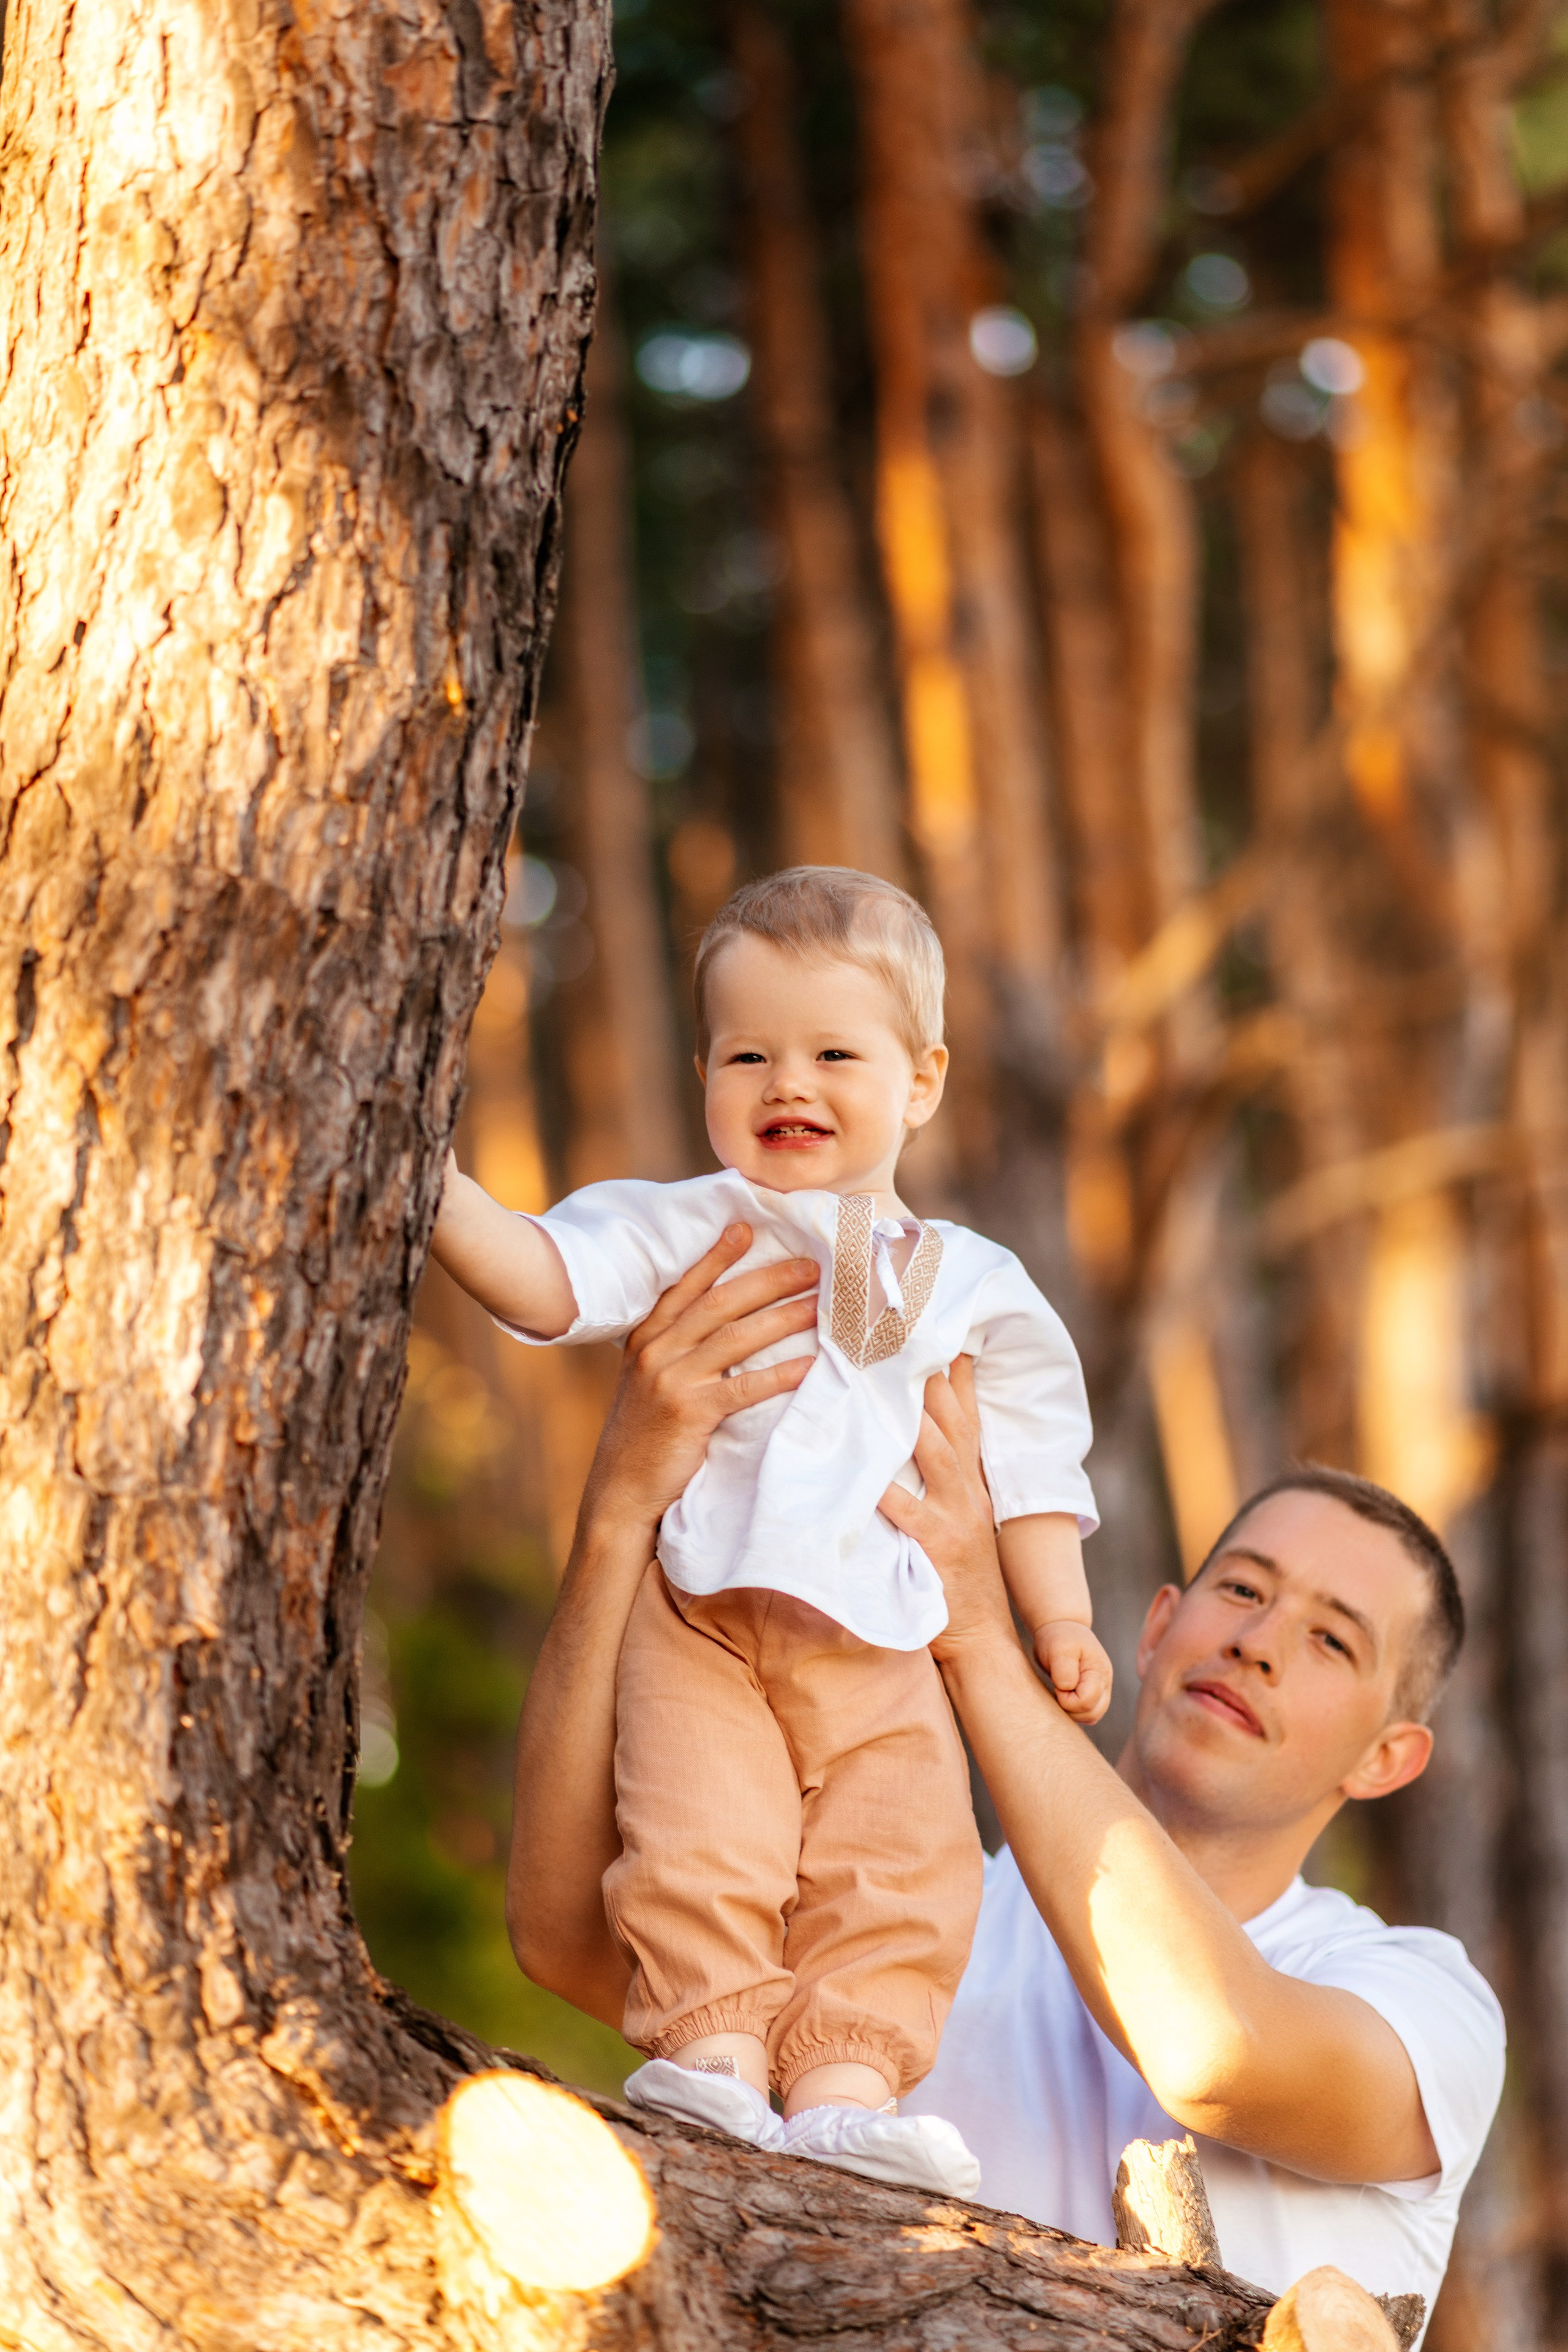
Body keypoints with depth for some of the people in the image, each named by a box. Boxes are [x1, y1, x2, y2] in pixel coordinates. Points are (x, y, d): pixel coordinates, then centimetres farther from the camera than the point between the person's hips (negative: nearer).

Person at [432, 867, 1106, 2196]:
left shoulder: (971, 1288, 17)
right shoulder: (685, 1233, 10)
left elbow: (1028, 1466, 20)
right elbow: (540, 1280, -4)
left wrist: (1060, 1616, 9)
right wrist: (424, 1176, -19)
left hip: (880, 1645, 2)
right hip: (697, 1617, -2)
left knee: (901, 1864, -12)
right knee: (701, 1840, -19)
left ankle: (846, 2087, -15)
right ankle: (710, 2048, -15)